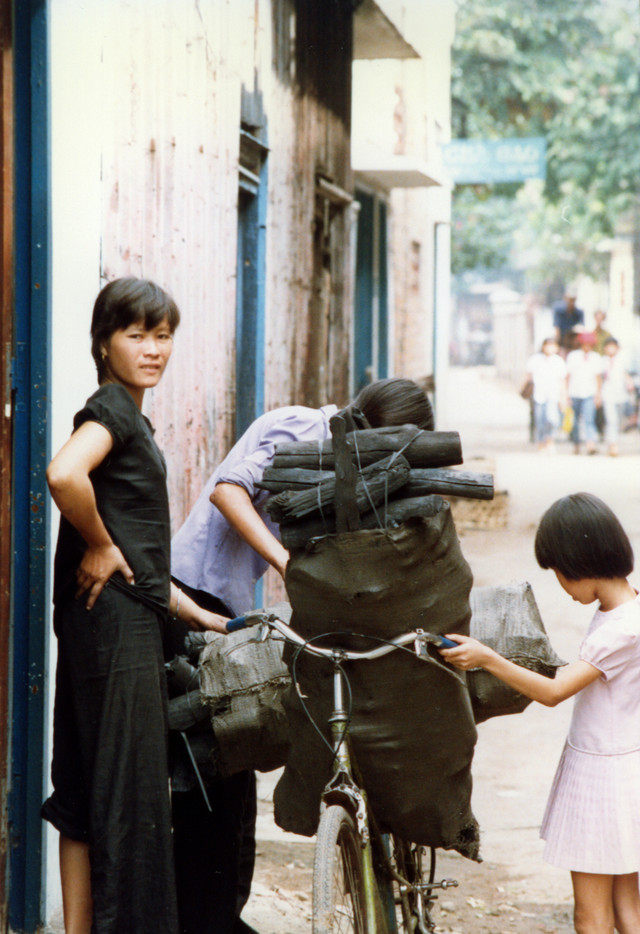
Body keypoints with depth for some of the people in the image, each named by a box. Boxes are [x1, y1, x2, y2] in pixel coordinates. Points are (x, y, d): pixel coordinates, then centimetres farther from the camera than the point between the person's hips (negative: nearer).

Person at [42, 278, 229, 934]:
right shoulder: (110, 408, -10)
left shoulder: (131, 418, 19)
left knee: (88, 785, 11)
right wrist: (99, 547, -19)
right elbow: (64, 474, -33)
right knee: (125, 784, -5)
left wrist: (193, 612, 21)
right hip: (112, 618, -10)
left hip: (124, 617, 10)